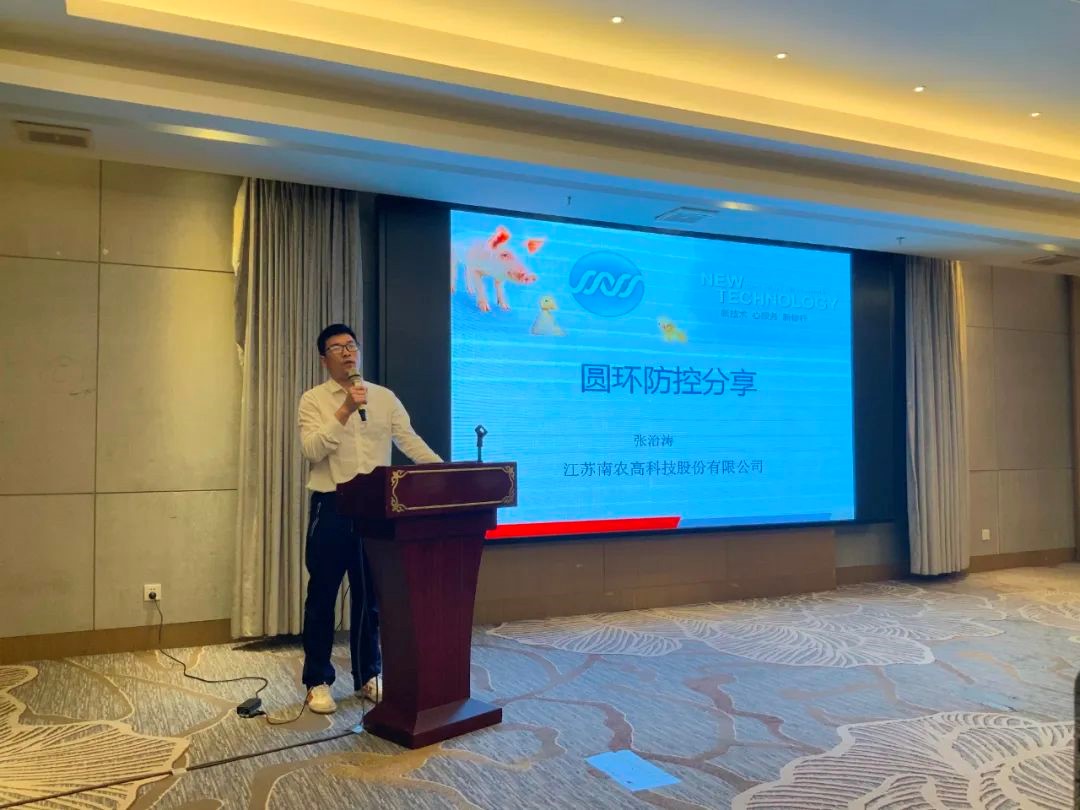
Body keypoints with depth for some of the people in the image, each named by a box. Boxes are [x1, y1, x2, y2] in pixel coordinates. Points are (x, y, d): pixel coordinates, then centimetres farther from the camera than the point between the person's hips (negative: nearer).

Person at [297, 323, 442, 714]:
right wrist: (345, 411, -23)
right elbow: (312, 450, -15)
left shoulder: (384, 397, 8)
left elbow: (411, 442, 0)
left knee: (371, 595, 11)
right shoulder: (313, 400, -1)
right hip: (331, 507, -2)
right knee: (323, 595, 6)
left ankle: (368, 676, 26)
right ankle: (318, 682, 19)